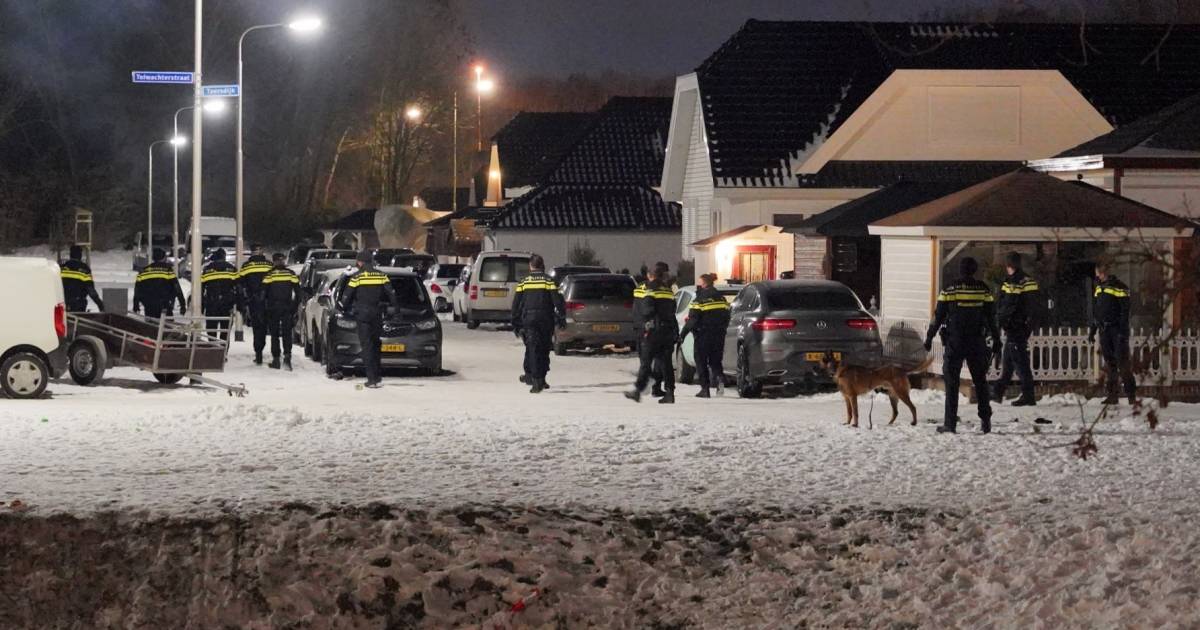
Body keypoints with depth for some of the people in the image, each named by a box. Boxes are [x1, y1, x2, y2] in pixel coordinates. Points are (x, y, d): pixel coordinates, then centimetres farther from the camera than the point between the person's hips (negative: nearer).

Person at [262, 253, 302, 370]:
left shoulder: (269, 275, -2)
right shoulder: (291, 274, 4)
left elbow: (264, 294, -2)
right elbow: (297, 293, 5)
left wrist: (264, 310, 5)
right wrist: (295, 307, 12)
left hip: (273, 309, -1)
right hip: (287, 308, 1)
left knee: (274, 334, 7)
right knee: (287, 334, 2)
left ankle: (276, 359, 5)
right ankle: (287, 357, -17)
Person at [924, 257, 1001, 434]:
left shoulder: (949, 290, -5)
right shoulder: (983, 290, 0)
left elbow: (938, 316, -3)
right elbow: (991, 318, 4)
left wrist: (929, 338, 5)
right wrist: (996, 340, 12)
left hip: (954, 342, -2)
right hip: (977, 343, 2)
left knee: (951, 383, 3)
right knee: (980, 381, 14)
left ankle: (950, 423, -2)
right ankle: (985, 421, 14)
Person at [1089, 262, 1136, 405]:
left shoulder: (1119, 287, -8)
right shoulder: (1099, 288, 15)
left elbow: (1124, 311, -12)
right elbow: (1094, 312, 21)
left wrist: (1123, 332, -18)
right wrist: (1092, 331, 17)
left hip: (1116, 330, -7)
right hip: (1104, 331, 7)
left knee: (1122, 361, -10)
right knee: (1109, 364, 6)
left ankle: (1131, 395, -10)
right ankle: (1112, 396, 8)